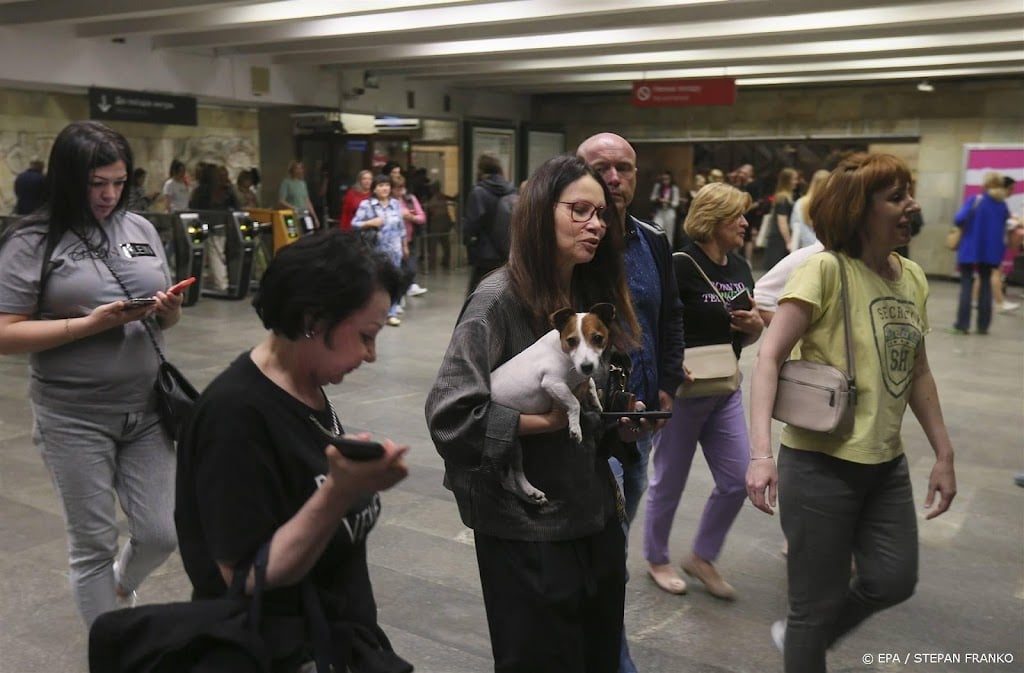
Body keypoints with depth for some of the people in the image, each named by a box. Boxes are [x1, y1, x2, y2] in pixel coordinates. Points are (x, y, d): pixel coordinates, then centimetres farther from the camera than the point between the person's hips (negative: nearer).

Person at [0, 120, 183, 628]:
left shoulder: (140, 229, 4)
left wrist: (170, 312, -10)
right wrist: (92, 323, -21)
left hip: (147, 408, 4)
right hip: (74, 419, -4)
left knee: (161, 534, 11)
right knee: (93, 545, 9)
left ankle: (121, 587, 45)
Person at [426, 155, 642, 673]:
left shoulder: (595, 297, 7)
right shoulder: (499, 300, -16)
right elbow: (451, 415, -23)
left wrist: (620, 422, -4)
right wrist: (547, 420, -21)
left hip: (595, 514, 7)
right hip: (527, 527, -7)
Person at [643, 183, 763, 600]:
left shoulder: (740, 268, 6)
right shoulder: (680, 265, -16)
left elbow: (747, 336, 16)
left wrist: (755, 325, -6)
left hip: (725, 391, 7)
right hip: (681, 392, -7)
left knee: (737, 480, 7)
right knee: (670, 481, 9)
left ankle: (702, 557, 27)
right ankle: (656, 559, 32)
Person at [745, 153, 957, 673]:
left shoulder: (913, 278, 5)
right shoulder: (826, 269, -16)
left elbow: (917, 373, 15)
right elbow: (769, 358, -21)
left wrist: (944, 455, 14)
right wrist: (761, 452, -31)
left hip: (886, 464, 7)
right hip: (822, 462, -7)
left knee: (894, 581, 13)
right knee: (819, 602, 5)